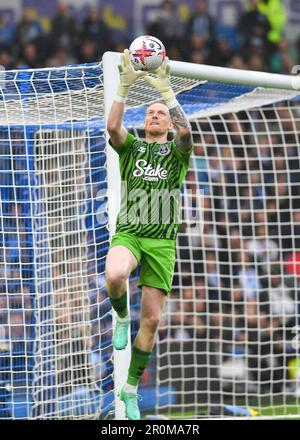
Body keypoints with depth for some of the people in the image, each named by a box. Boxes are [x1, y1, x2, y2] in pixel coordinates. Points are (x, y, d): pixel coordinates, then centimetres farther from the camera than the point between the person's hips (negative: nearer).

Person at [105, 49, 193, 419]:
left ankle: (131, 389, 14)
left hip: (162, 241, 1)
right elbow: (113, 127, -12)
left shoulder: (176, 150, 9)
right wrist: (125, 86, -18)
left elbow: (185, 131, -15)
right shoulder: (131, 146, 12)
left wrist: (166, 90, -18)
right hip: (127, 234, -1)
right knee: (115, 276, -37)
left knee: (151, 320, -1)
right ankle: (121, 316, -2)